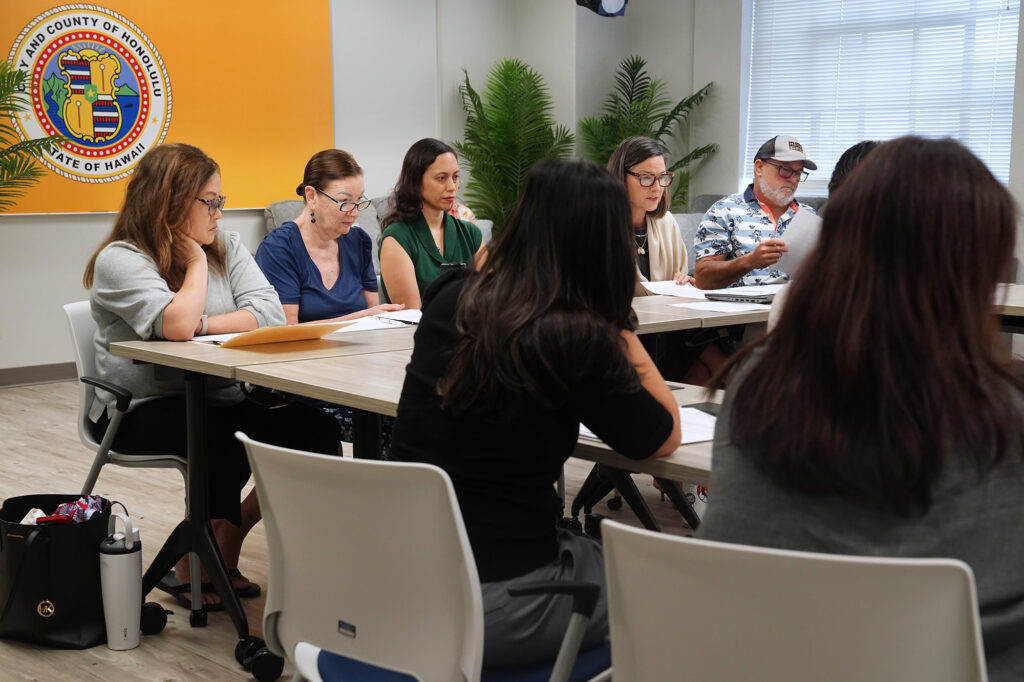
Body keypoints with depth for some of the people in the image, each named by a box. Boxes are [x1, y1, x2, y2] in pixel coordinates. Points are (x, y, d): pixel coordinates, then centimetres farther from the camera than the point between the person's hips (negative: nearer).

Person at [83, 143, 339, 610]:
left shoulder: (226, 247, 9)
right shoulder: (120, 260, -9)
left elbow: (270, 314, -6)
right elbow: (177, 325, -26)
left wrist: (201, 325, -17)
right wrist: (197, 262, -11)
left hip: (220, 399, 6)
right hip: (142, 409, -6)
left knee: (313, 427, -17)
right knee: (222, 435, -36)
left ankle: (223, 552, -1)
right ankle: (192, 566, -9)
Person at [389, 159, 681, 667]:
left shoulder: (449, 300, 0)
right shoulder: (577, 339, -18)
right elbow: (664, 439, -2)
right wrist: (619, 333, 1)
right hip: (496, 607, -6)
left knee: (595, 547, 32)